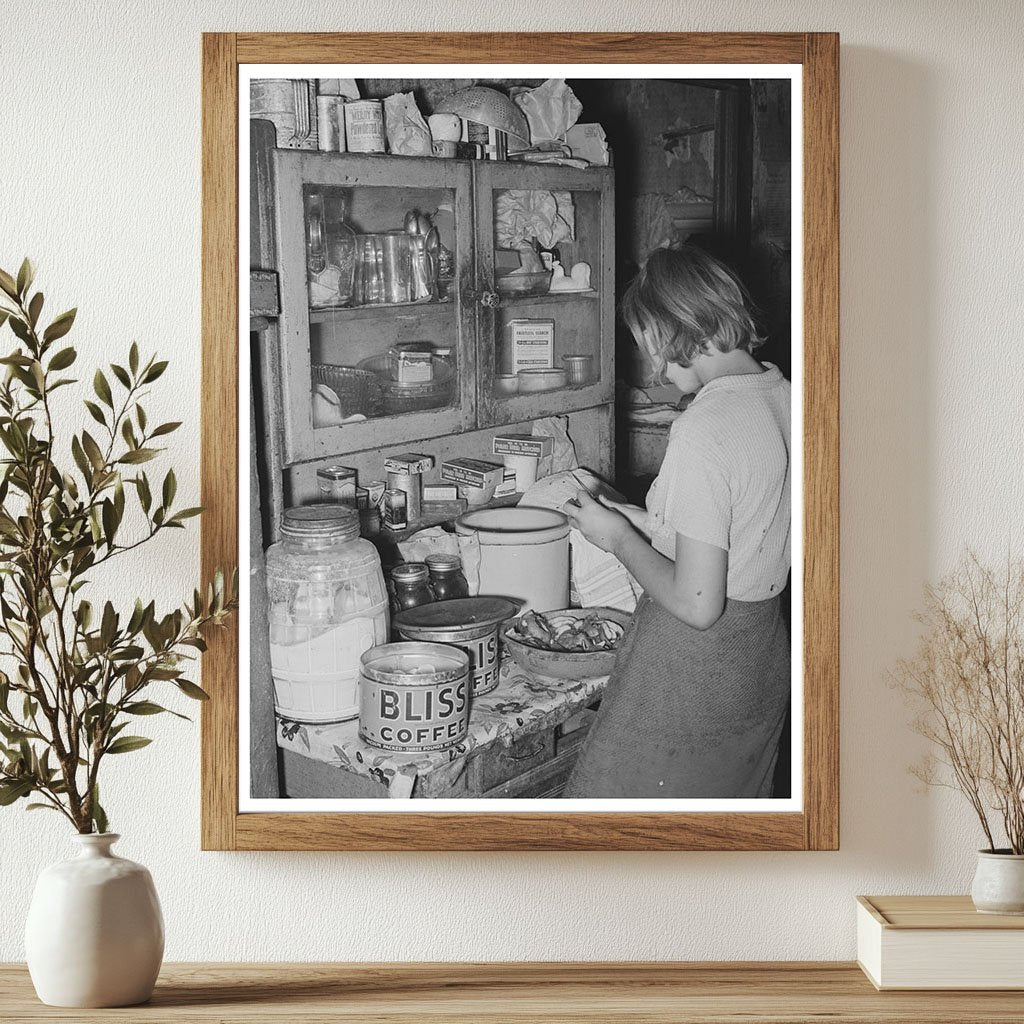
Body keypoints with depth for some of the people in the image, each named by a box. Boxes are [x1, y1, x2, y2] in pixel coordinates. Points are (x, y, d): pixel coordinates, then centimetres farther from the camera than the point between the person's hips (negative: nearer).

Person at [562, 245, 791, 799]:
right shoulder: (782, 395, 2)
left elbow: (696, 604, -25)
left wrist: (620, 539, -10)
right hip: (762, 657, 9)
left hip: (691, 669, -9)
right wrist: (648, 523, 10)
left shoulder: (703, 429, -25)